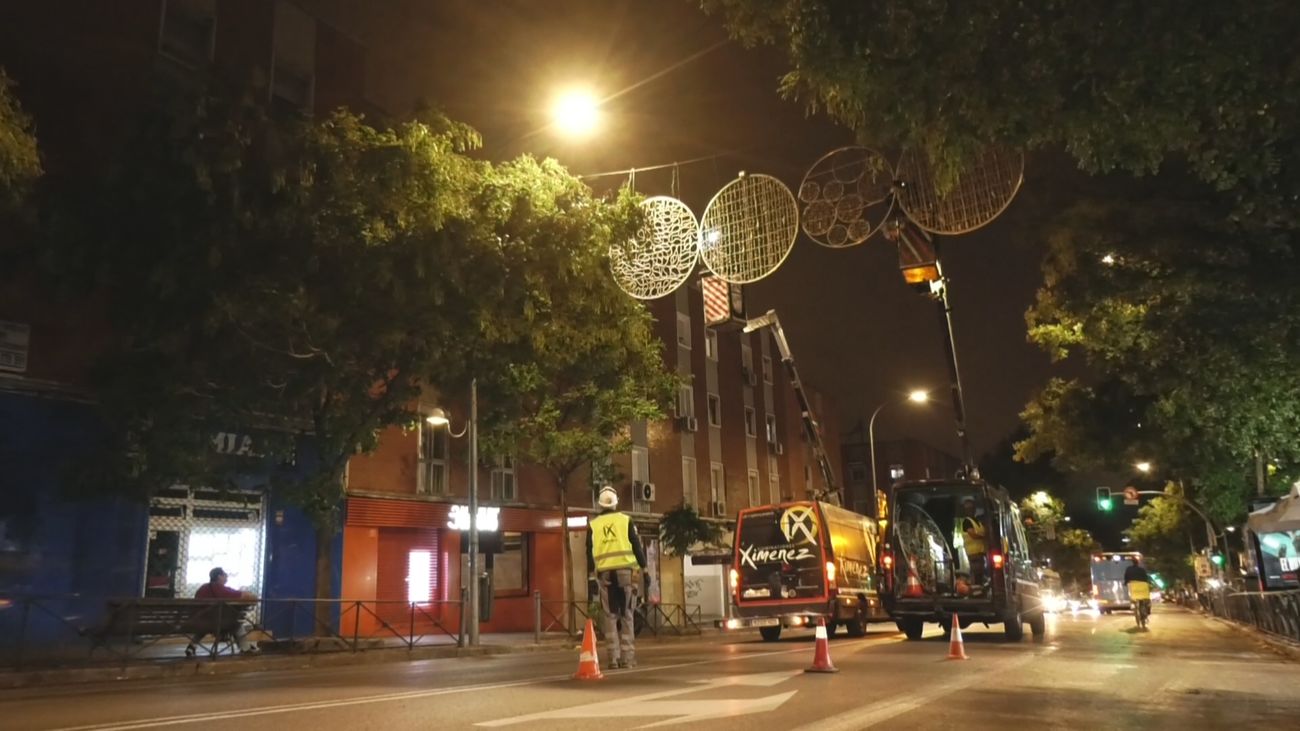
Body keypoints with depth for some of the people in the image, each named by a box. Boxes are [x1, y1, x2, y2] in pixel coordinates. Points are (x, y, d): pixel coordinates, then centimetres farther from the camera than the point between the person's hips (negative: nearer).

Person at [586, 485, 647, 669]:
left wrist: (591, 579, 11)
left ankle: (614, 658, 3)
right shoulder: (625, 520, 5)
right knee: (627, 615, 4)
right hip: (626, 570, -1)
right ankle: (627, 657, 2)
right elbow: (637, 546, 2)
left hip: (604, 573, 1)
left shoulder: (593, 525, 10)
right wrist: (644, 568, 8)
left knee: (611, 616, 6)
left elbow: (590, 553, 8)